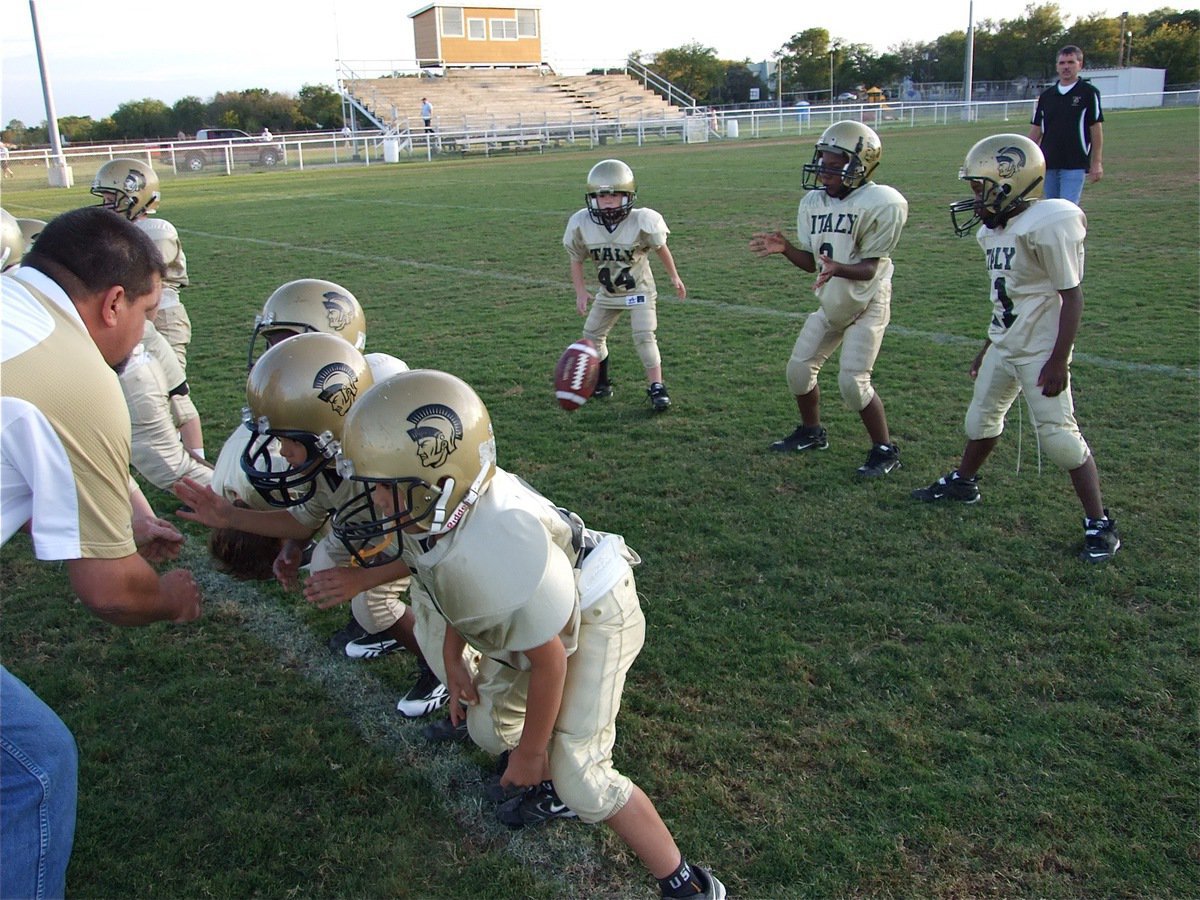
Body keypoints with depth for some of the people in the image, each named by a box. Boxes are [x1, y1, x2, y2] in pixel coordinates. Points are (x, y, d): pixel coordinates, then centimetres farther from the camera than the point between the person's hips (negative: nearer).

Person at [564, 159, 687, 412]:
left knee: (644, 336, -16)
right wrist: (581, 291, -9)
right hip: (608, 293, 4)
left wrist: (674, 276, 5)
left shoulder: (641, 222, -25)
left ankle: (657, 388, -6)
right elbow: (576, 260, -2)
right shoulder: (582, 224, -18)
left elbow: (660, 248, -5)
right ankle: (601, 384, 27)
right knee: (592, 334, 10)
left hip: (639, 289, -4)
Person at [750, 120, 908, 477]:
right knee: (799, 367, 7)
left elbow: (870, 267, -21)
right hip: (830, 304, 7)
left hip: (867, 304, -7)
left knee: (853, 380, -13)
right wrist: (785, 248, -14)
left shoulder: (881, 203, -20)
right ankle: (811, 432, 32)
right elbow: (812, 262, 3)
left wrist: (838, 268, -39)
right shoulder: (814, 202, 0)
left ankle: (885, 450, 5)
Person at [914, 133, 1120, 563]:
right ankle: (963, 482, 43)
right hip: (1004, 347, 8)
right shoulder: (994, 230, 5)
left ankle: (1099, 524, 5)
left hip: (1040, 352, -8)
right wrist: (988, 347, 21)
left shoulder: (1047, 227, -20)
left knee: (1058, 435, -6)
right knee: (982, 418, 20)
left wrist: (1058, 361, -19)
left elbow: (1072, 296, -17)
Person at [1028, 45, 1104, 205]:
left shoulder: (1088, 93, -1)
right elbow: (1036, 131, 13)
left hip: (1074, 165, -5)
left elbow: (1096, 130, -2)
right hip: (1048, 165, 5)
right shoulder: (1046, 95, 12)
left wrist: (1097, 163, -7)